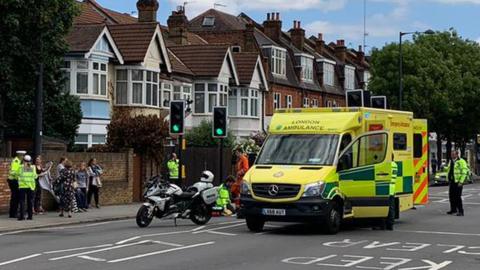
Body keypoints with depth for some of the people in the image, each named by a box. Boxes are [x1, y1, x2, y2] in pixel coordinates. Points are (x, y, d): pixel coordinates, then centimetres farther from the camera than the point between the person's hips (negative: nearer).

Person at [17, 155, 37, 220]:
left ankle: (22, 215, -4)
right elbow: (35, 176, 7)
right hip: (31, 186, 2)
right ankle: (30, 215, 8)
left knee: (22, 201, 2)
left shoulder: (21, 167, -1)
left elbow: (18, 174, 2)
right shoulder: (33, 167, 4)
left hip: (22, 186, -2)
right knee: (30, 201, 9)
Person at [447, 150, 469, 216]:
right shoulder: (451, 161, 16)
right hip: (451, 181, 8)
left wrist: (461, 182, -19)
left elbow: (464, 172, -14)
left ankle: (460, 211, -5)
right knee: (451, 196, 10)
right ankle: (453, 210, 23)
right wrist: (449, 180, 18)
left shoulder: (461, 161, -10)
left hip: (458, 182, -8)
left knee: (457, 196, -10)